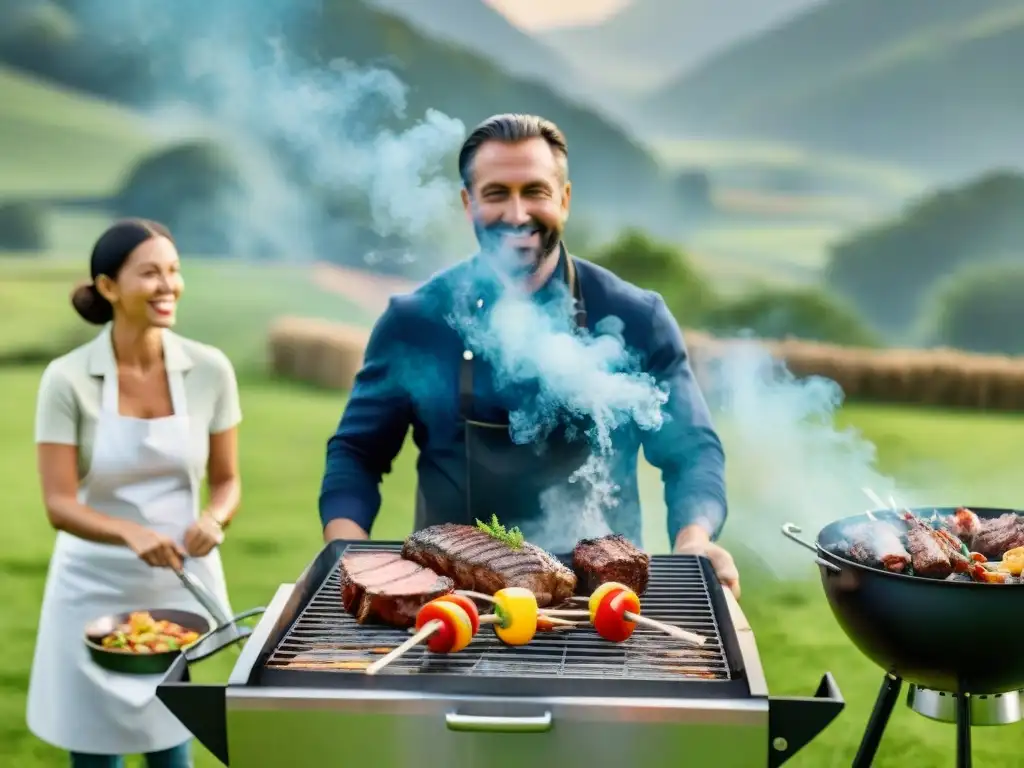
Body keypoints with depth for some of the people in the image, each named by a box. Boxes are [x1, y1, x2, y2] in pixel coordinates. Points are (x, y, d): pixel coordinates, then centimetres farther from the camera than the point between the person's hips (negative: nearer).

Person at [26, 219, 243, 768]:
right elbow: (59, 505, -14)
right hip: (95, 589, -1)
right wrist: (131, 533, -32)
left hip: (182, 585, 2)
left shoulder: (209, 369, -6)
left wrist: (214, 519, -19)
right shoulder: (68, 379, -12)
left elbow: (226, 480, 2)